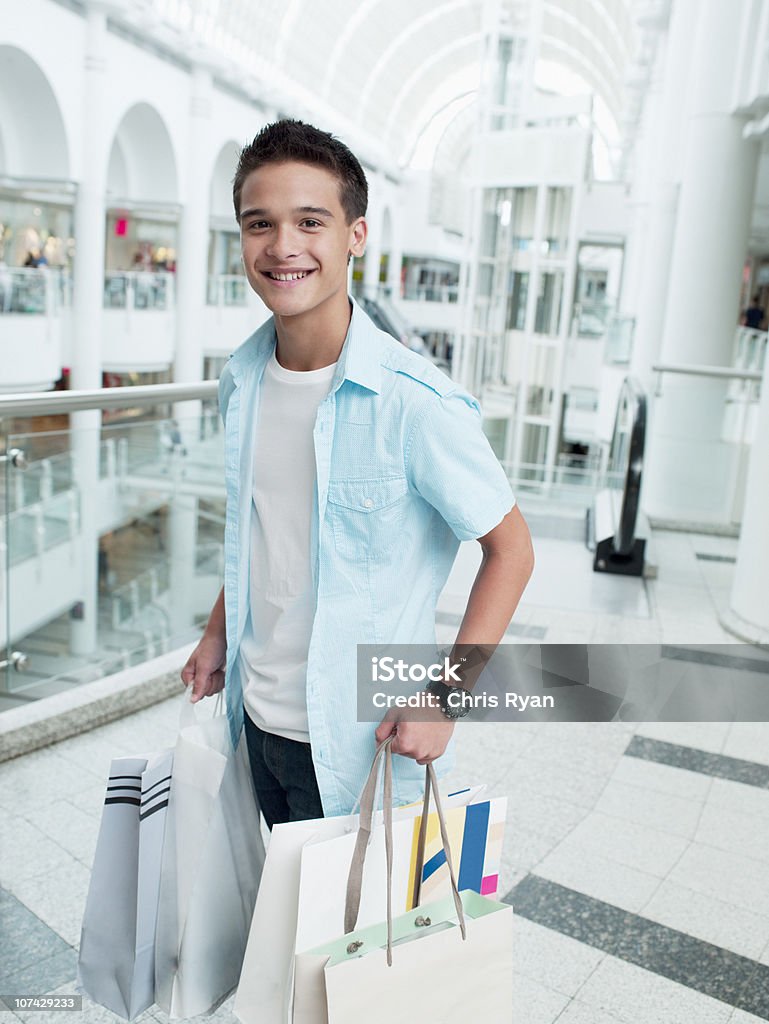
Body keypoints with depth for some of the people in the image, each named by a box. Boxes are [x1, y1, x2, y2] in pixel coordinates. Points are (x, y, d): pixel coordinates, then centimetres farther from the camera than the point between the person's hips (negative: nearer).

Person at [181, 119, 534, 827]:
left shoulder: (416, 403, -22)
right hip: (258, 715, 6)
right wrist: (218, 633, 12)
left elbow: (511, 550, -14)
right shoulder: (241, 382, -2)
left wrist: (444, 697, -17)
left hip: (359, 737, -5)